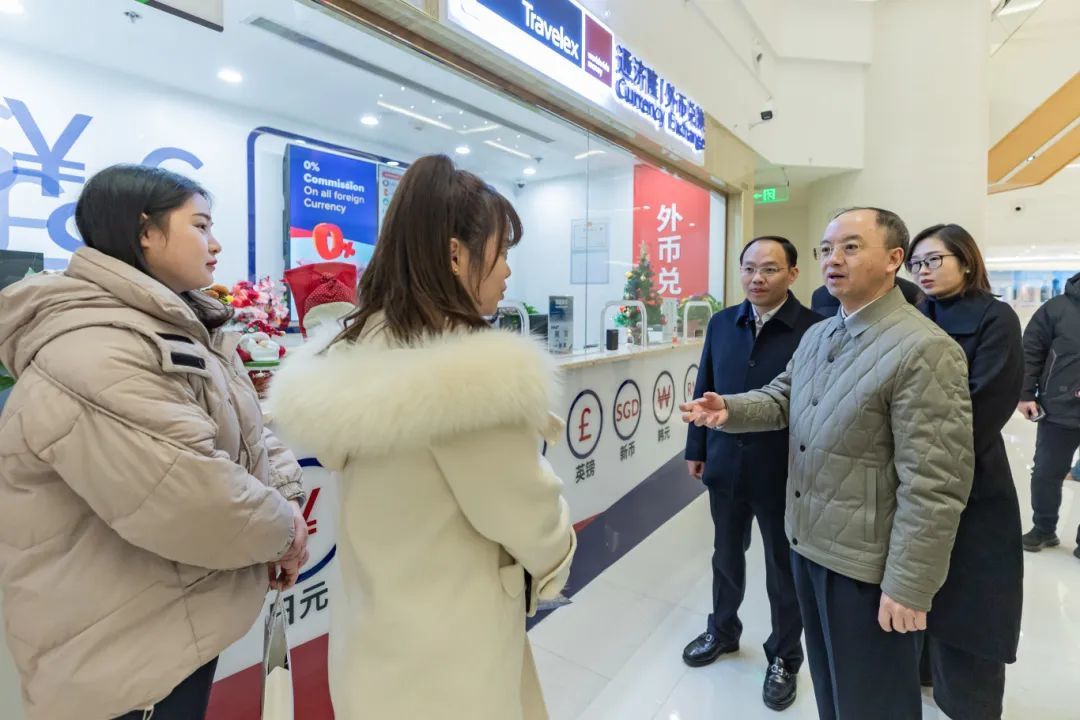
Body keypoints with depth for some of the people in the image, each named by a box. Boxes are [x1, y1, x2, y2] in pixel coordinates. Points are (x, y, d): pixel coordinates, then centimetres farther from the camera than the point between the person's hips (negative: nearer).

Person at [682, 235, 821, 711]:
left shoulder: (814, 329, -14)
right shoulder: (721, 323, 0)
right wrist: (696, 448, 8)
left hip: (785, 472, -4)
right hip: (725, 465, 4)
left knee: (785, 569, 17)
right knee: (726, 555, 22)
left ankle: (784, 657, 40)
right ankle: (722, 630, 47)